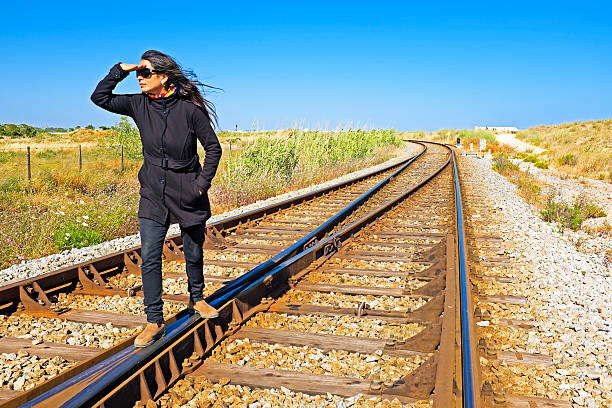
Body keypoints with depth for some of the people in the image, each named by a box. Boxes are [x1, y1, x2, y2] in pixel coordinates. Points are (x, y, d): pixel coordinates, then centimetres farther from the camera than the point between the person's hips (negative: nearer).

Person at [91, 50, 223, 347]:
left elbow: (213, 148, -5)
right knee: (149, 258, -3)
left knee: (193, 253, 13)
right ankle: (154, 322, 7)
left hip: (188, 195, -3)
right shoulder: (139, 105, -1)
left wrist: (203, 183, -10)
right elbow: (100, 98, 4)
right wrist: (119, 70, -6)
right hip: (153, 195, 3)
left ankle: (196, 299, 38)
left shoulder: (189, 108, -12)